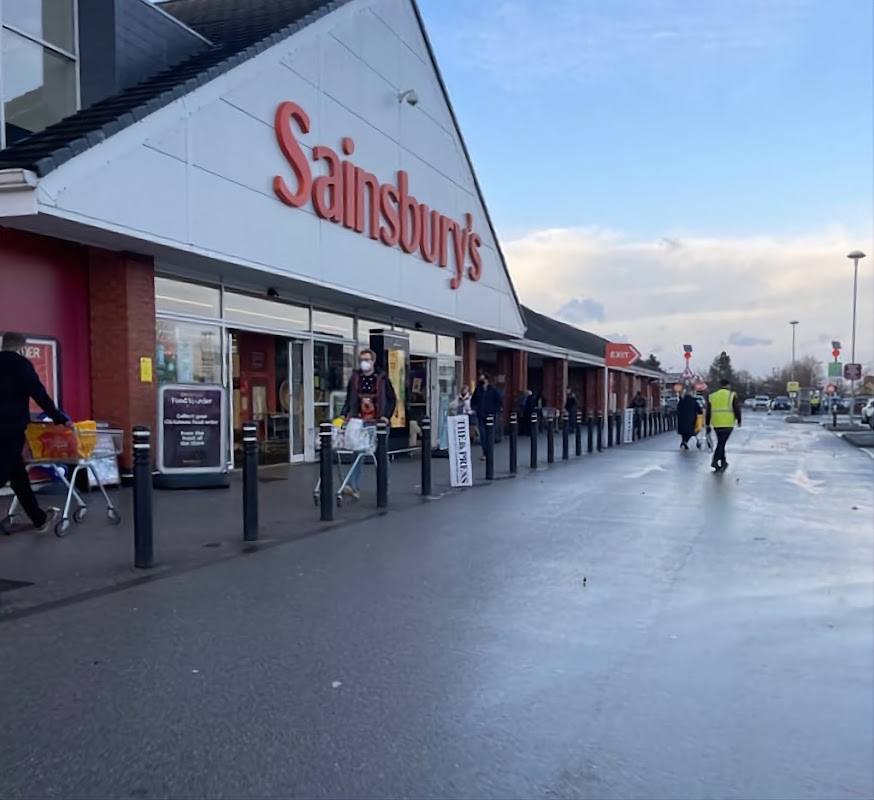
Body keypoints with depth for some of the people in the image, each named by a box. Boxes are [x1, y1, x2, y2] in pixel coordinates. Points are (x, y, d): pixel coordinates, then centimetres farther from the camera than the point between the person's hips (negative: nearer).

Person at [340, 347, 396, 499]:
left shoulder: (382, 378, -2)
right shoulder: (355, 378, 5)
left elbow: (392, 399, 1)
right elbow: (349, 400, 10)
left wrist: (387, 416, -11)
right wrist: (343, 414, -4)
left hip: (377, 423, -1)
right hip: (359, 421, 1)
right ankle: (354, 486, -8)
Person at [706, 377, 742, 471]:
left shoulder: (712, 396, 10)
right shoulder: (732, 395, -2)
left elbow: (708, 412, 11)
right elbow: (737, 410, -3)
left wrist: (708, 425, 16)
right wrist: (739, 421, 12)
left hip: (716, 424, 4)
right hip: (727, 424, -4)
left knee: (720, 442, 17)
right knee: (721, 443, -6)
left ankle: (723, 462, 26)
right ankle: (715, 460, -19)